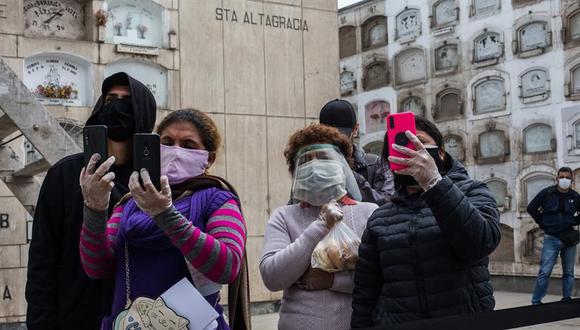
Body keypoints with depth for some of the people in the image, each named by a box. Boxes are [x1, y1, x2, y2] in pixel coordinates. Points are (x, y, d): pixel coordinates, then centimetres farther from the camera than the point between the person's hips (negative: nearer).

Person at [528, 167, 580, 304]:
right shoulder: (547, 193, -2)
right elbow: (531, 208, 4)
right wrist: (543, 223, 1)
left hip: (569, 239, 3)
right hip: (551, 238, -2)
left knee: (569, 272, 8)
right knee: (544, 272, -5)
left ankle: (567, 299, 18)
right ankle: (536, 301, 1)